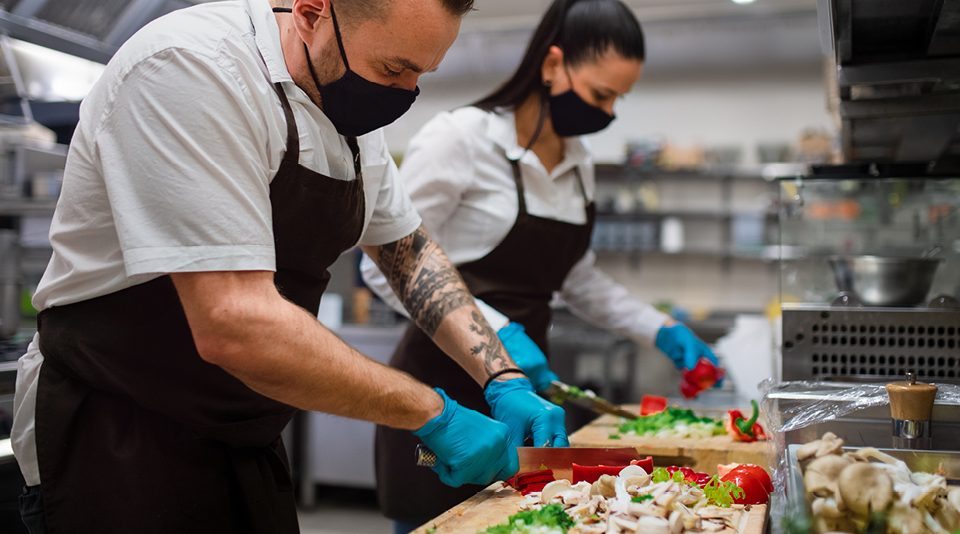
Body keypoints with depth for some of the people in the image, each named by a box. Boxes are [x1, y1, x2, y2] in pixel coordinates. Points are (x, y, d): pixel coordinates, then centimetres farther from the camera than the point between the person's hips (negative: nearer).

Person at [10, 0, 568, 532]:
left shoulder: (352, 109, 1)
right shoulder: (189, 68, -27)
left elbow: (410, 251, 12)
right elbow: (234, 328, -33)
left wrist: (505, 380, 0)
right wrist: (435, 413, -24)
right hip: (118, 450, -7)